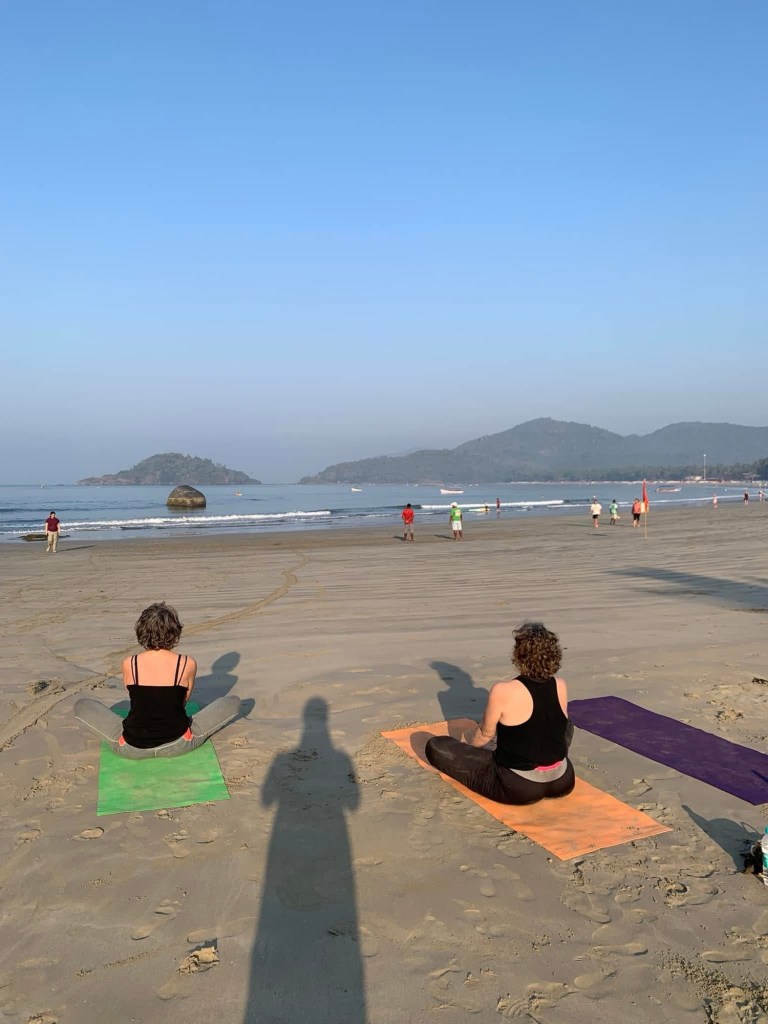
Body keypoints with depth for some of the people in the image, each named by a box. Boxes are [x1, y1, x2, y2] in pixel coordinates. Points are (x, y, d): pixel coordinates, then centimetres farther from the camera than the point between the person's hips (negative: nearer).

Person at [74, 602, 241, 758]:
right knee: (233, 702, 13)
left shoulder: (128, 664, -7)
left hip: (132, 748, 1)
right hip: (178, 745, -1)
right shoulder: (188, 664, -10)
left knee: (81, 705, 20)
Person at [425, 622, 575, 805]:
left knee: (435, 746, 0)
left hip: (519, 787, -5)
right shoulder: (561, 687, -5)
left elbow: (485, 734, -1)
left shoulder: (503, 692, -19)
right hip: (563, 782, 5)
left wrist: (469, 749, 21)